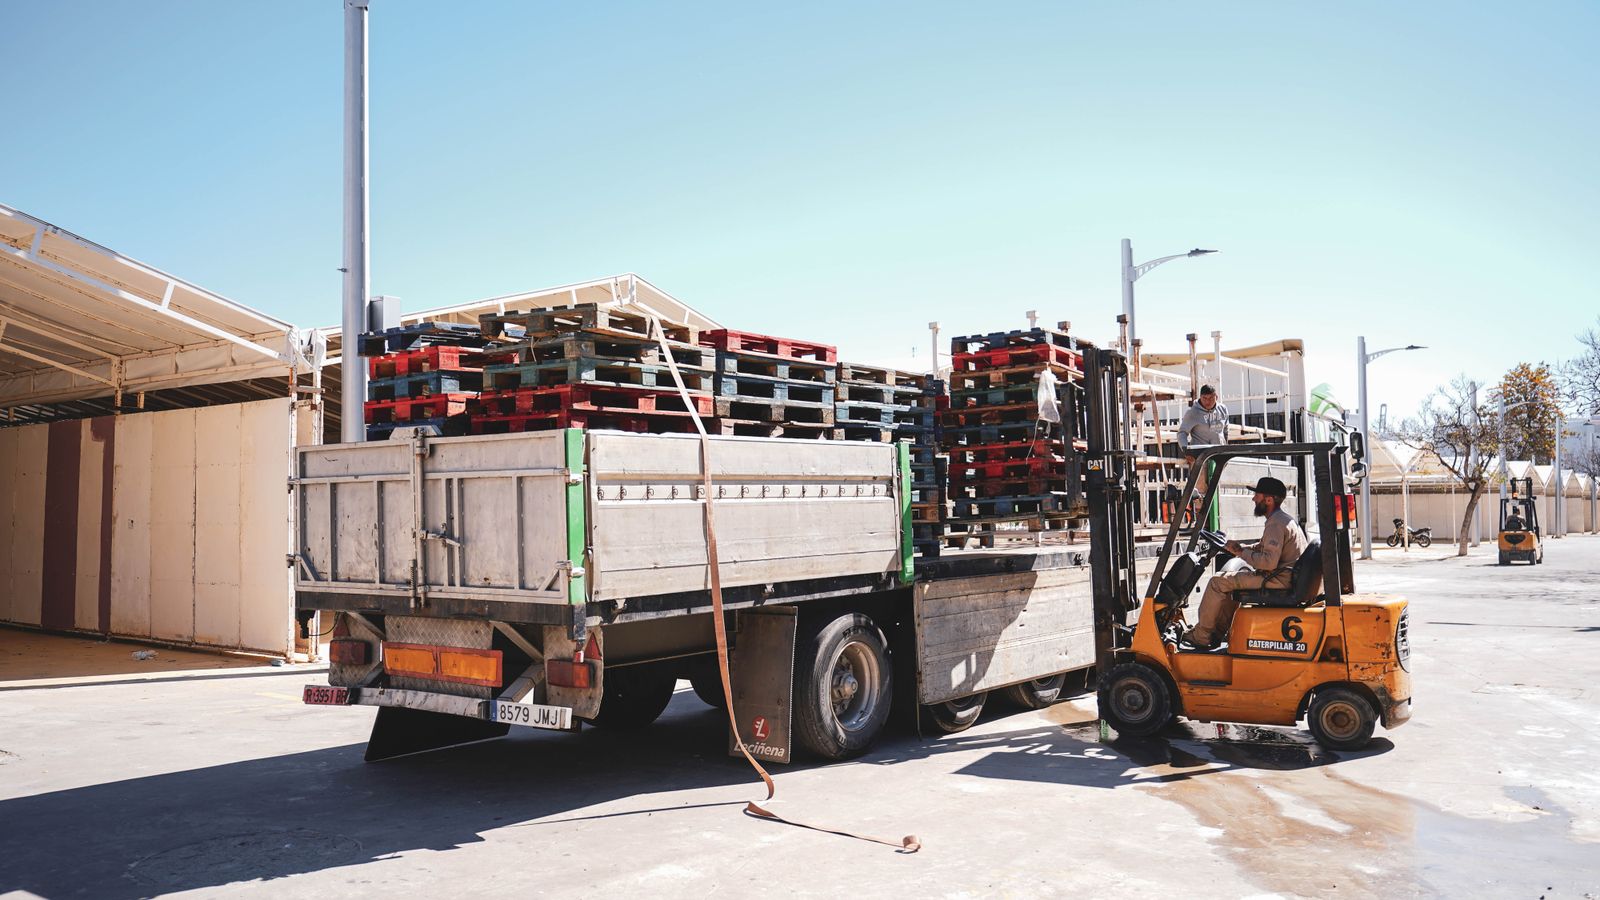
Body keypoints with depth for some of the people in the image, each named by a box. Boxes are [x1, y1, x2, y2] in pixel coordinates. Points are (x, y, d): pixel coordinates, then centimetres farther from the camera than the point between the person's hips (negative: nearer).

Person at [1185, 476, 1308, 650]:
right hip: (1286, 577, 11)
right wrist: (1241, 547, 10)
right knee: (1231, 580, 24)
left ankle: (1201, 636, 0)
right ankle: (1217, 632, 23)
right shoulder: (1284, 518, 17)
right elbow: (1264, 547, 26)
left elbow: (1269, 562, -28)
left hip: (1279, 580, -11)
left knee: (1218, 582, -8)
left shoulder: (1276, 523, -18)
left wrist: (1241, 552, -14)